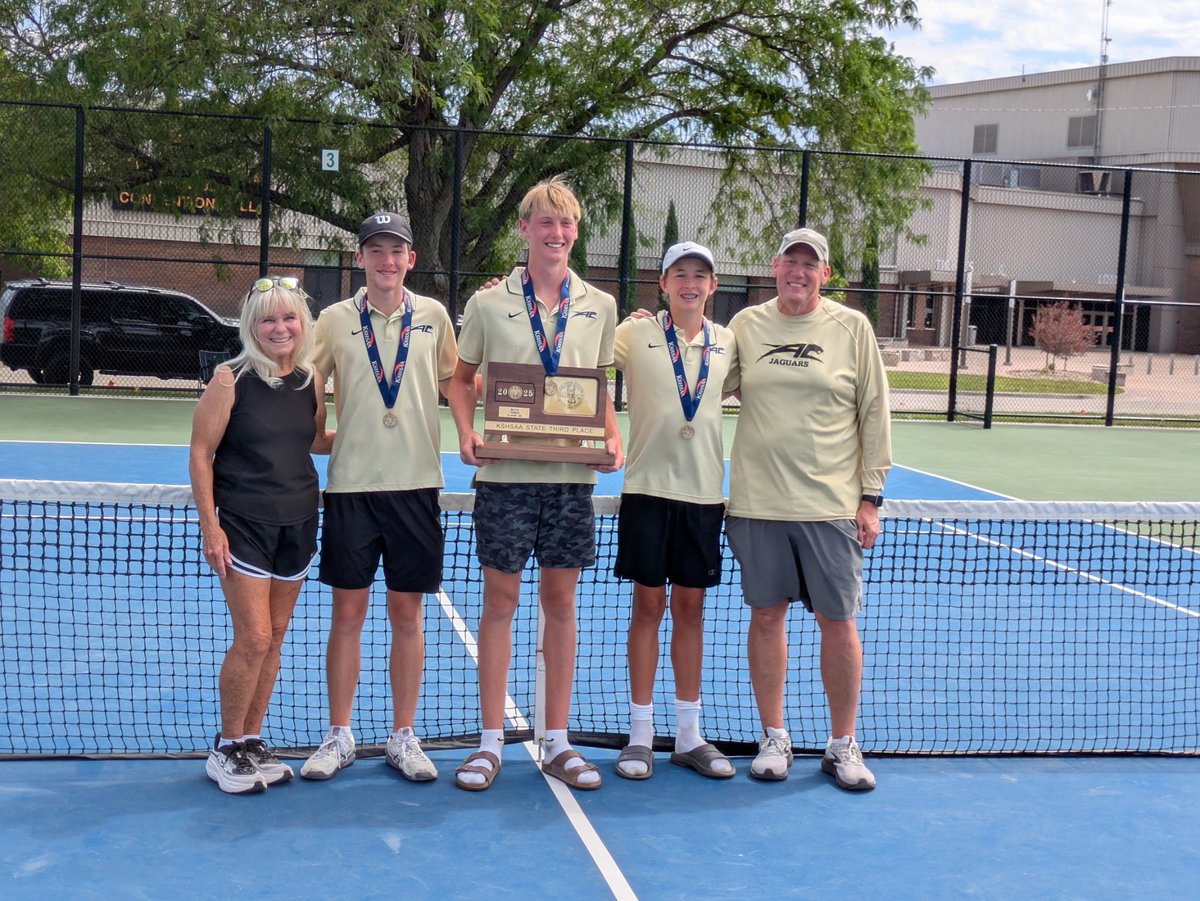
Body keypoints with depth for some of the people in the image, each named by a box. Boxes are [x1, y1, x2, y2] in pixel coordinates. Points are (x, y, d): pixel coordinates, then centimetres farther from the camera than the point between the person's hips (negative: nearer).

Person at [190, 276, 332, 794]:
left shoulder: (311, 379, 5)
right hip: (244, 524, -5)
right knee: (253, 639, -7)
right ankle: (226, 749, 10)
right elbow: (201, 453, -7)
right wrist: (209, 525, -12)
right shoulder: (231, 379, -9)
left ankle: (252, 741, 23)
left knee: (273, 639, 10)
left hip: (298, 522, 5)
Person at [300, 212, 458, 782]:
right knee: (347, 614, 4)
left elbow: (452, 382, 16)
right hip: (350, 484, 0)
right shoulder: (335, 319, 3)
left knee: (407, 615, 7)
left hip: (416, 484, 1)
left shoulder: (432, 316, 6)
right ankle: (339, 736, 17)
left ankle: (403, 737, 18)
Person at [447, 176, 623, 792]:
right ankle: (491, 741, 14)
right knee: (499, 601, 3)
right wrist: (467, 434, -8)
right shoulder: (488, 303, 2)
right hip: (505, 472, -2)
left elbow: (601, 388, 14)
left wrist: (612, 439, -3)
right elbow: (463, 379, 9)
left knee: (561, 601, 8)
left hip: (572, 474, 2)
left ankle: (556, 742, 18)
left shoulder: (599, 307, 8)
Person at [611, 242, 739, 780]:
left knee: (690, 607, 9)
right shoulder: (635, 334, -1)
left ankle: (688, 735, 19)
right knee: (648, 605, 3)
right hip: (648, 487, -2)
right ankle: (640, 733, 13)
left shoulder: (727, 343, 7)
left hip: (704, 492, 3)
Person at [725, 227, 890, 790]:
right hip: (757, 501, 2)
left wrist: (870, 496, -1)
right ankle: (774, 738, 20)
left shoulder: (852, 328, 2)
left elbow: (874, 415, 3)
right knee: (766, 616, 7)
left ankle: (842, 745, 17)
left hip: (831, 505, -1)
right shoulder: (745, 326, 6)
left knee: (837, 621, 2)